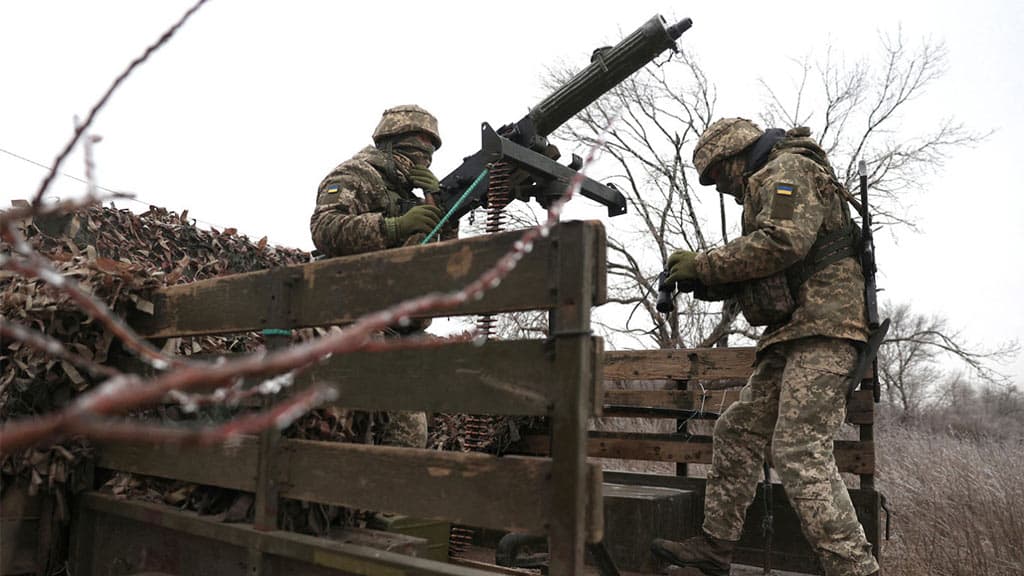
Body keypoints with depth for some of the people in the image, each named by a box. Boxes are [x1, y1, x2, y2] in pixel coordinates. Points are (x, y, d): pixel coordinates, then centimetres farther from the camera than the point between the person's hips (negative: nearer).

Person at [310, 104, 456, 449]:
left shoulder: (407, 197, 24)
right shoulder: (356, 176, 0)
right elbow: (324, 229, -19)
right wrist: (395, 227, -28)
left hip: (398, 334, 8)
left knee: (410, 433, 5)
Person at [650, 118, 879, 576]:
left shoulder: (786, 171, -3)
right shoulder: (767, 185, 28)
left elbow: (782, 243, -20)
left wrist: (703, 263, -11)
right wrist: (707, 283, 11)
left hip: (821, 327, -11)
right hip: (795, 332, 11)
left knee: (799, 452, -17)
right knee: (738, 431, 10)